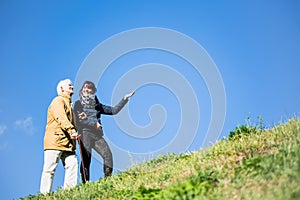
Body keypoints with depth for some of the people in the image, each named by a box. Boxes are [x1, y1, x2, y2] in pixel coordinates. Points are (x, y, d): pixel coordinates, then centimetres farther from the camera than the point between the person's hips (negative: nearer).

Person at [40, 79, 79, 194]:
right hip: (55, 140, -8)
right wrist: (71, 131, -29)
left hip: (67, 142, 8)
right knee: (50, 168, -9)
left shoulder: (68, 103, 28)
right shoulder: (58, 101, 0)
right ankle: (45, 194, -10)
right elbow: (61, 118, -17)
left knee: (72, 164, -6)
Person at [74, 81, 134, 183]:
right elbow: (78, 120, -2)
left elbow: (114, 110, 20)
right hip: (85, 133, -4)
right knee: (86, 159, -15)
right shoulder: (78, 104, 12)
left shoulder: (97, 105, 25)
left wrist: (125, 99, 14)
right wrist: (94, 123, -7)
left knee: (108, 154, -17)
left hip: (97, 135, 4)